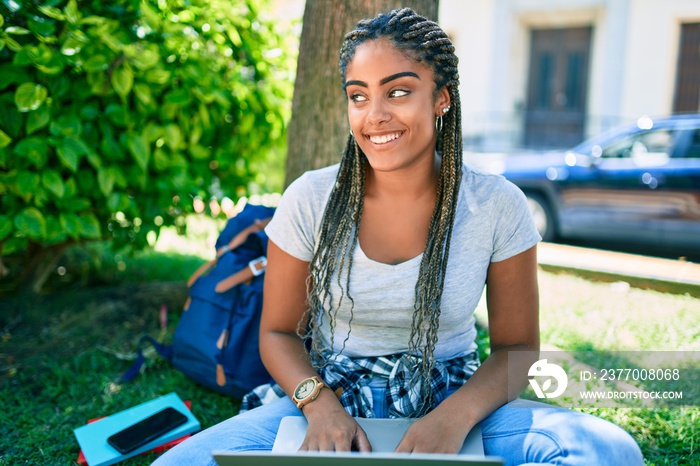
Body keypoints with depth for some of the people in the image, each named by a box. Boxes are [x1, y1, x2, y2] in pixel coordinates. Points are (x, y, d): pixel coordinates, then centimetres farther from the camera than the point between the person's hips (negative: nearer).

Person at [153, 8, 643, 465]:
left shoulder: (499, 207, -8)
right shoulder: (309, 199, -7)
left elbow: (515, 346, -2)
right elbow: (279, 332, 1)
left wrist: (456, 416, -22)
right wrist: (320, 405, -19)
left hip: (450, 402, 1)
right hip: (326, 398, 0)